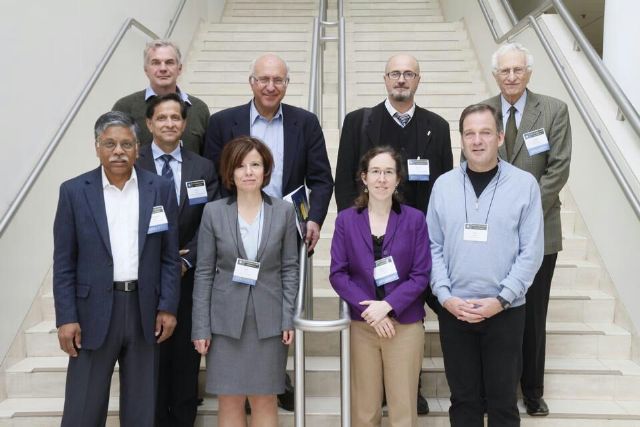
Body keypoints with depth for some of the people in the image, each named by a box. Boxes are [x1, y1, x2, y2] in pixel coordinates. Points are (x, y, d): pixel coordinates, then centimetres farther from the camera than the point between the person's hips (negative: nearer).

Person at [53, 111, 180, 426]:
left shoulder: (161, 190, 3)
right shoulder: (74, 191, 0)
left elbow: (169, 256, 4)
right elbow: (64, 263, 0)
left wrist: (168, 307, -2)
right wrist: (66, 317, -6)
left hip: (145, 310, 1)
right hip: (93, 310, -1)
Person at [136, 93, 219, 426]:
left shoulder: (203, 168, 5)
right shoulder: (132, 165, -1)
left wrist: (186, 261, -11)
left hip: (189, 278, 2)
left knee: (186, 358, 9)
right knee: (152, 358, 7)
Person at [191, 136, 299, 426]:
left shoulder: (283, 211, 1)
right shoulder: (214, 212, -1)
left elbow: (290, 268, 3)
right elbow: (204, 272, 0)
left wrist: (288, 318, -4)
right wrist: (201, 326, -3)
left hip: (269, 319, 0)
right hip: (226, 319, 0)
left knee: (265, 400, 8)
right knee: (229, 401, 6)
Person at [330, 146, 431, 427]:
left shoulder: (414, 219, -1)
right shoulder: (346, 220, 2)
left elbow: (421, 275, -4)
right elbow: (337, 273, -2)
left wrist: (388, 305, -16)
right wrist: (369, 309, -14)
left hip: (405, 324, -1)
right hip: (361, 324, 1)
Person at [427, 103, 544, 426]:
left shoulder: (524, 184, -3)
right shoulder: (444, 185, 3)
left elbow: (531, 251, -4)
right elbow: (433, 246, 3)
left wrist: (501, 299, -11)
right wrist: (445, 296, -7)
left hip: (506, 311, -1)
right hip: (453, 310, 2)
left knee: (503, 400, 10)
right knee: (463, 398, 13)